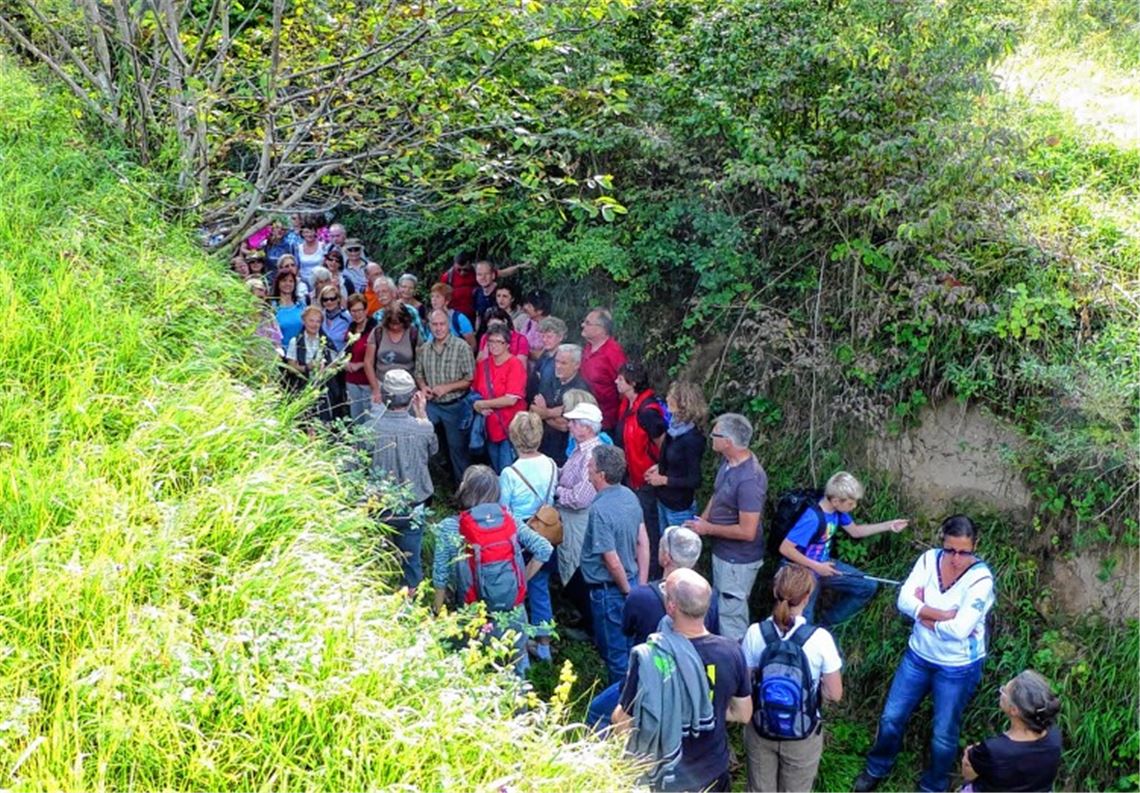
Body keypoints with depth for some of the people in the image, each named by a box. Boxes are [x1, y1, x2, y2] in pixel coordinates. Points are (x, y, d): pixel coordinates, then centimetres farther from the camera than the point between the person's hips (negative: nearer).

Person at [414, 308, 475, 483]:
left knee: (457, 448, 8)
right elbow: (419, 374, 14)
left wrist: (446, 388, -20)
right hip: (431, 405, 4)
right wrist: (423, 387, -8)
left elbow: (470, 379, -13)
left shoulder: (461, 347, -13)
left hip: (455, 406, -4)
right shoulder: (423, 349, 2)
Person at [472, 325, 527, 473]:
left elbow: (511, 400, -19)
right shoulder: (482, 365, 5)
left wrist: (481, 404, -11)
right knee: (495, 472, 17)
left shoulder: (515, 365, -12)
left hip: (510, 429, -6)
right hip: (491, 429, 6)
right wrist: (481, 409, -11)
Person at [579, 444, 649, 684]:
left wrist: (627, 591, -9)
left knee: (614, 652, 10)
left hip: (609, 590, -8)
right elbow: (643, 543, 4)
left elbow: (612, 561, -24)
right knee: (630, 648, 23)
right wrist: (640, 586, 8)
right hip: (631, 583, 8)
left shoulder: (600, 510, -27)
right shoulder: (629, 496, -2)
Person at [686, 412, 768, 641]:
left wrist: (708, 529, -18)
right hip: (722, 552, 10)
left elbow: (747, 532, -30)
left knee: (732, 616, 4)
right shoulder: (729, 461, -3)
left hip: (738, 561, -10)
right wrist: (701, 521, 0)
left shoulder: (749, 480, -32)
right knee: (722, 607, 26)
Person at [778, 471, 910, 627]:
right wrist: (816, 566, -29)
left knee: (868, 587, 9)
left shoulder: (837, 510, -7)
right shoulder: (813, 518, -32)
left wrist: (888, 525, 4)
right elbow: (785, 548, -32)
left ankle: (823, 625, 17)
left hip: (823, 564, 8)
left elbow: (855, 531, 12)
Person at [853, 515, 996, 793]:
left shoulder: (981, 579, -25)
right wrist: (947, 615, -27)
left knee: (943, 734, 11)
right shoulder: (930, 559, -12)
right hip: (919, 655, 4)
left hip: (958, 667, -4)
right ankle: (877, 767, 41)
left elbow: (958, 630, -32)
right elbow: (904, 601, -20)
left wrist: (924, 614, -17)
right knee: (891, 717, 14)